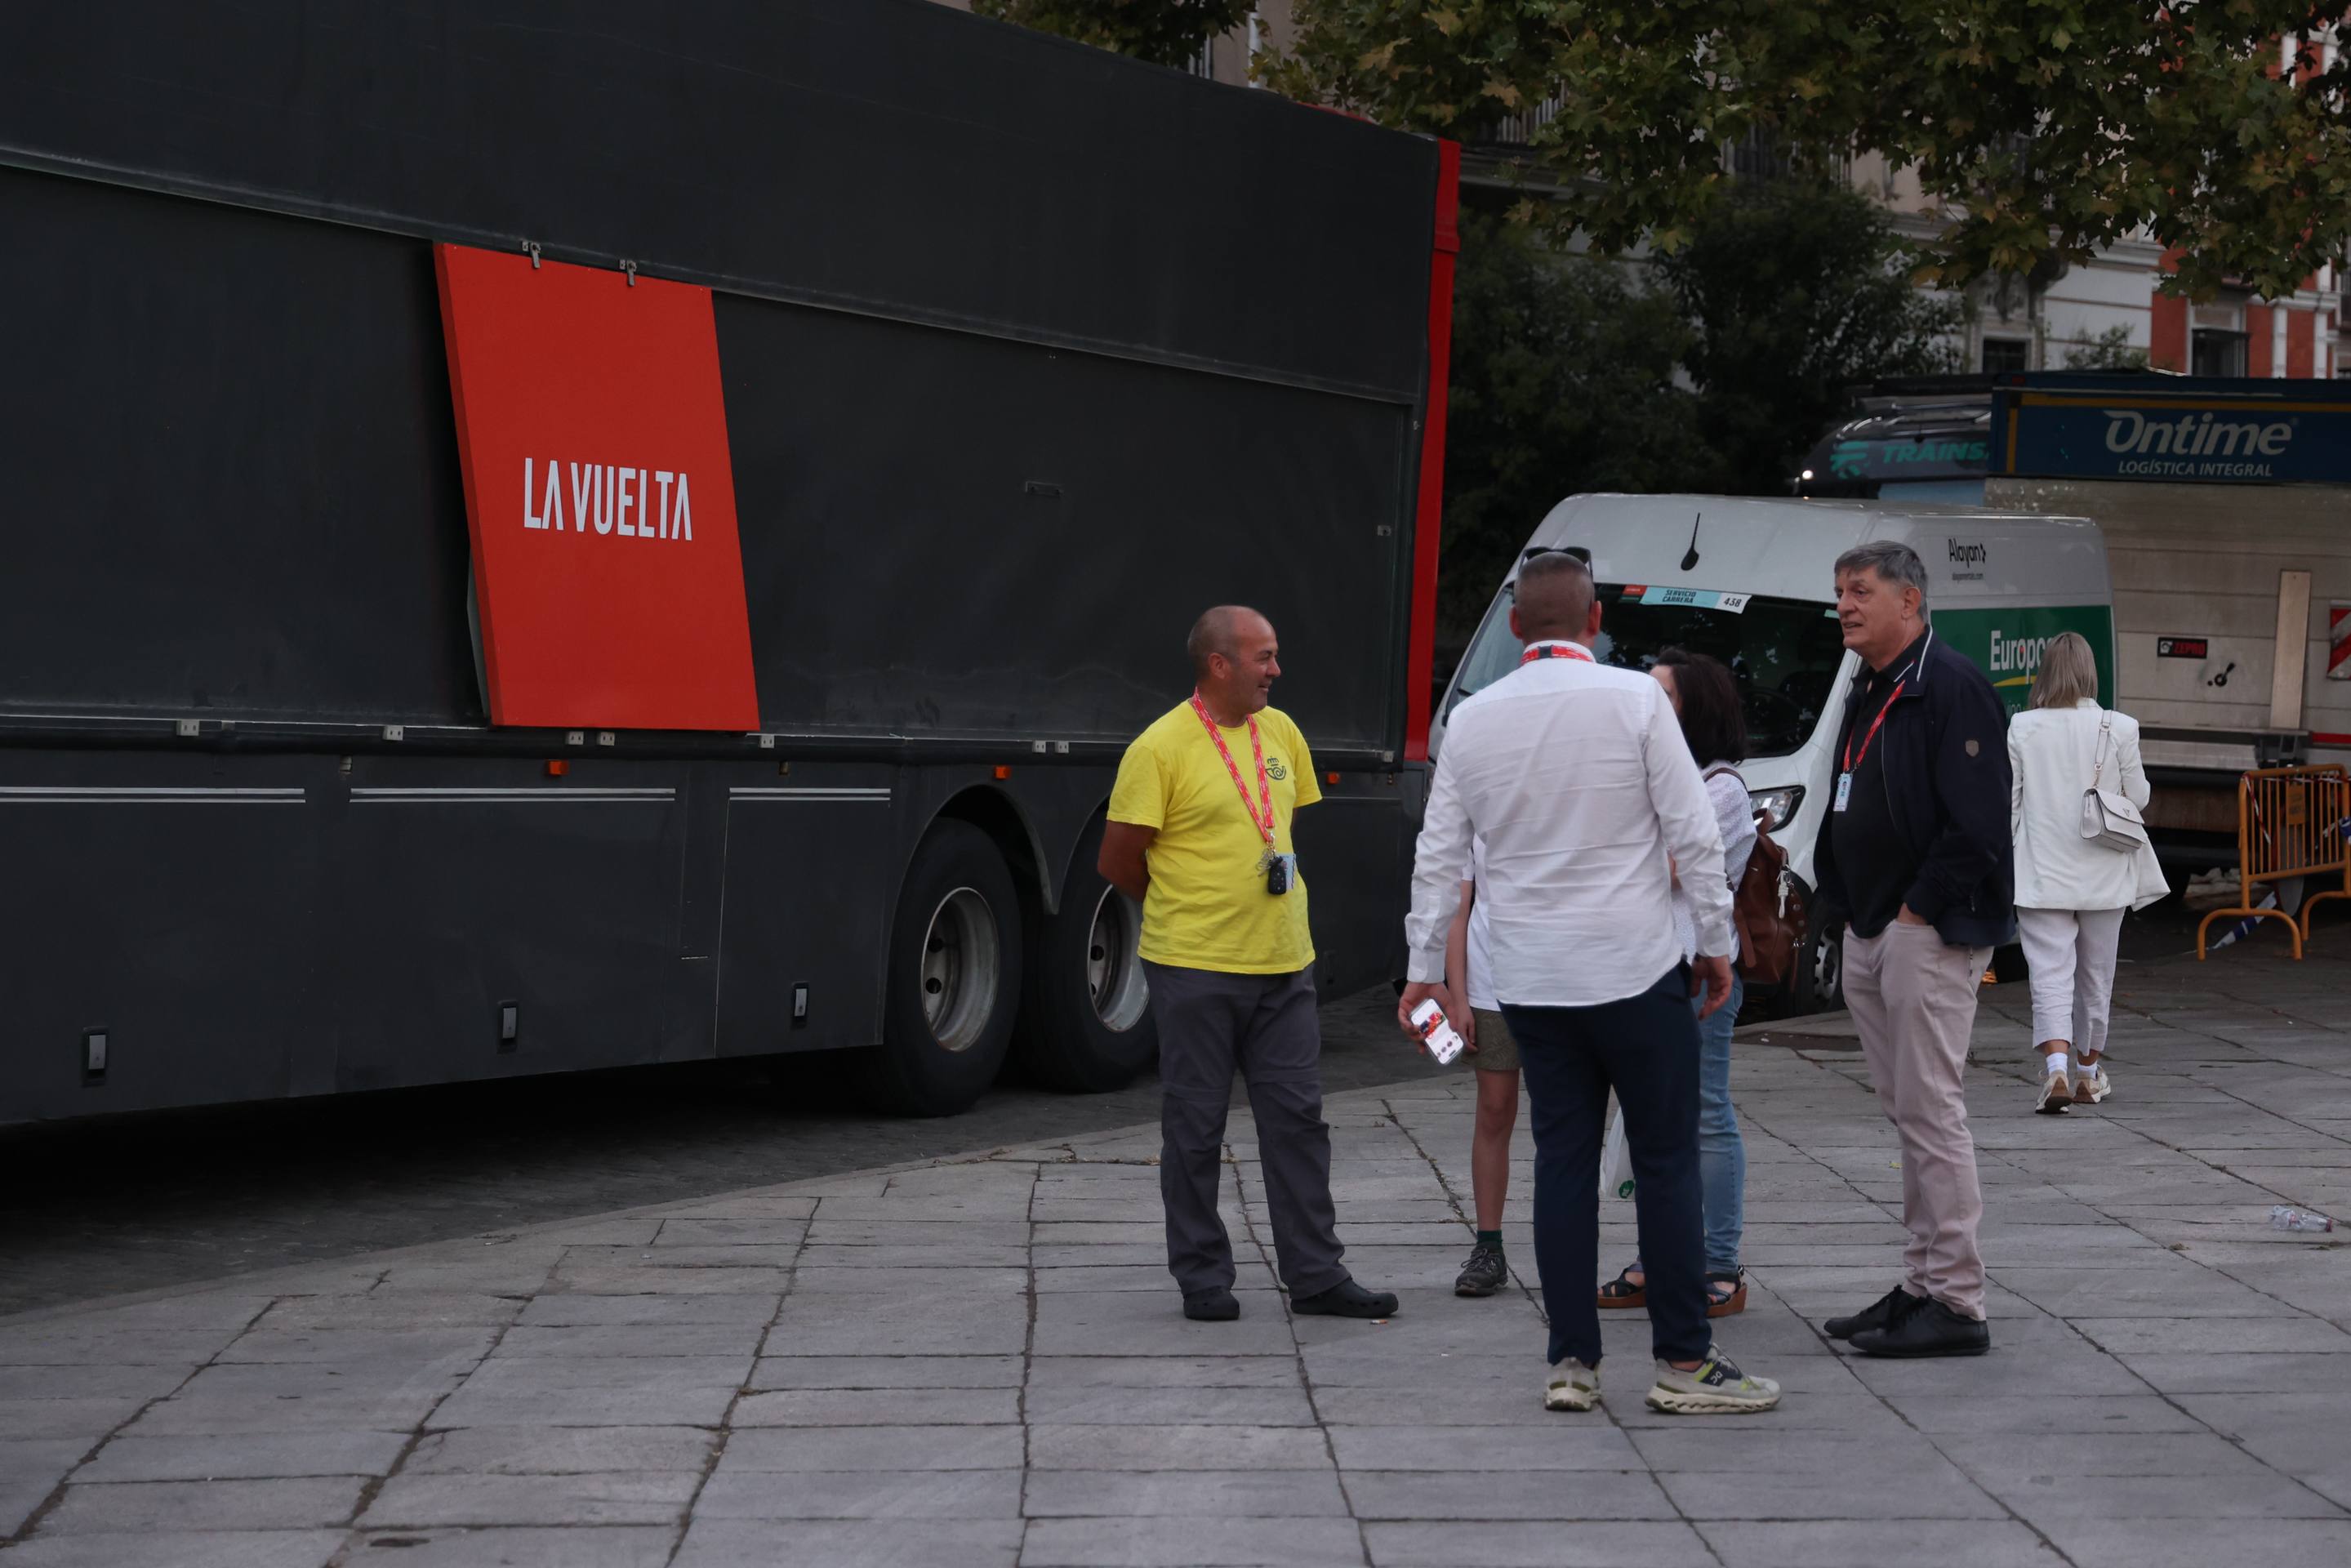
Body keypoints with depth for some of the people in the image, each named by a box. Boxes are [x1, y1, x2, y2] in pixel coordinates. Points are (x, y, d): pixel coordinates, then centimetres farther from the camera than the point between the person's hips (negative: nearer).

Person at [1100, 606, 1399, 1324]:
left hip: (1282, 966, 6)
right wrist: (1188, 910, 6)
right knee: (1195, 1126, 3)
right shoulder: (1161, 748, -11)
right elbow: (1118, 860, -7)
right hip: (1195, 969, -6)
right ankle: (1202, 1278, 13)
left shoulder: (1281, 733, 9)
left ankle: (1316, 1274, 12)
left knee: (1298, 1117, 6)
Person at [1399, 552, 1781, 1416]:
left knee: (1563, 1159, 8)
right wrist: (1717, 943, 2)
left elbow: (1438, 854, 9)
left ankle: (1570, 1360, 8)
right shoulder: (1634, 699, -7)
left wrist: (1424, 965, 17)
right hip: (1634, 970, -4)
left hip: (1529, 982, 4)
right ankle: (1684, 1360, 2)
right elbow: (1693, 834, -7)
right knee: (1666, 1162, 1)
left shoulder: (1473, 719, 4)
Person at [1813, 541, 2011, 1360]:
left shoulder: (1950, 687, -13)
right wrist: (1850, 911, 15)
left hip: (1929, 934, -10)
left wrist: (1919, 912, -16)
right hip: (1870, 937, 10)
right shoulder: (1868, 693, 17)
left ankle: (1955, 1302, -6)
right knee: (1907, 1113, 12)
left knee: (1931, 1111, -9)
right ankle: (1923, 1285, 18)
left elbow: (1977, 822, -19)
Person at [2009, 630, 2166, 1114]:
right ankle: (2089, 1071, 29)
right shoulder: (2118, 729, -8)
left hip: (2041, 874, -1)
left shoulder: (2022, 729, -7)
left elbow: (2008, 801, -2)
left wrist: (2005, 859, 11)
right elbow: (2138, 797, 0)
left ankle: (2057, 1069, -22)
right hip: (2102, 874, 1)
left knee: (2050, 974, -3)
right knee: (2096, 974, 16)